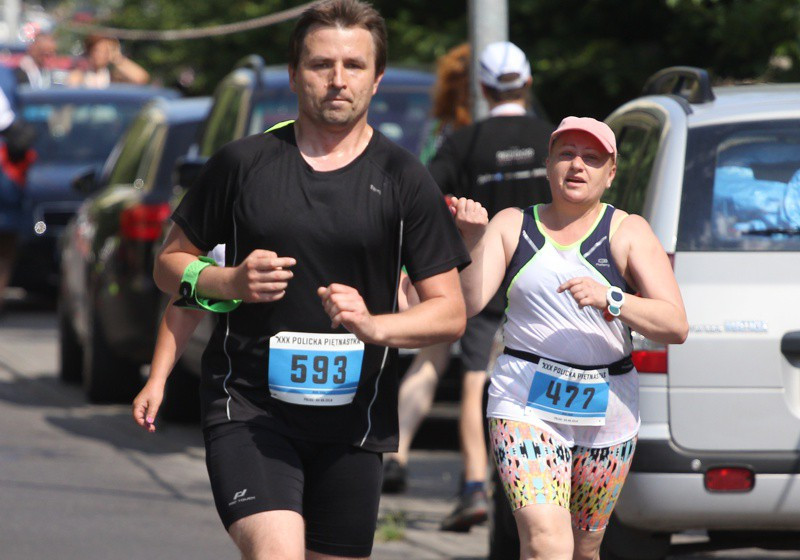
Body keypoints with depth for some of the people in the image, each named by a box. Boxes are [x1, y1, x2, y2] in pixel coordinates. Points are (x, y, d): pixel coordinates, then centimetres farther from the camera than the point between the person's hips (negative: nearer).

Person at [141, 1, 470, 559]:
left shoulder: (404, 180, 2)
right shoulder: (242, 163, 3)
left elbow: (450, 312, 2)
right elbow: (171, 264, 13)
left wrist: (374, 325, -17)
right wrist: (229, 281, -9)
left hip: (354, 418, 2)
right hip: (248, 406, -2)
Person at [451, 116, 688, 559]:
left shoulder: (627, 232, 4)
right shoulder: (512, 226, 8)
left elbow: (676, 326, -5)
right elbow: (468, 303, -1)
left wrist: (609, 299, -20)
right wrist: (474, 240, -13)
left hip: (606, 412, 2)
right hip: (525, 404, -2)